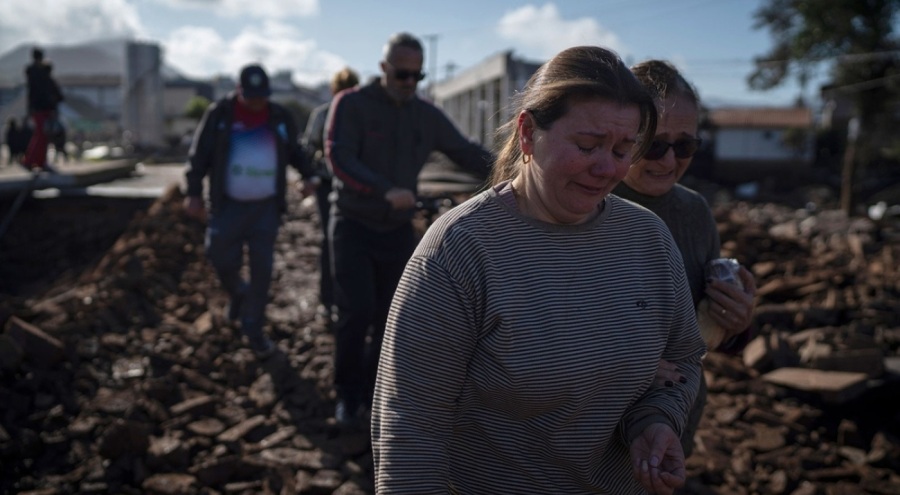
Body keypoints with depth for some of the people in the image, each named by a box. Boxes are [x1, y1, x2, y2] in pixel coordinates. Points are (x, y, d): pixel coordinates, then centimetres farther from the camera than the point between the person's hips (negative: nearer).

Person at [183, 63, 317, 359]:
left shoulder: (280, 117, 3)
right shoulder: (219, 114, -4)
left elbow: (294, 152, 15)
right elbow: (199, 155, -2)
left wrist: (307, 176, -2)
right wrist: (193, 192, -8)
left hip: (266, 207, 1)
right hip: (228, 206, -1)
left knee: (262, 270, 2)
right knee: (223, 261, 4)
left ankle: (253, 329, 14)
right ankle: (237, 295, 39)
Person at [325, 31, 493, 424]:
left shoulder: (427, 116, 3)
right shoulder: (351, 104, -9)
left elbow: (467, 152, 5)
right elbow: (339, 159, -22)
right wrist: (386, 191, -37)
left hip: (398, 230, 4)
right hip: (353, 226, -4)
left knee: (390, 316, 5)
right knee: (356, 311, -12)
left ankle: (372, 391, 22)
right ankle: (348, 395, 6)